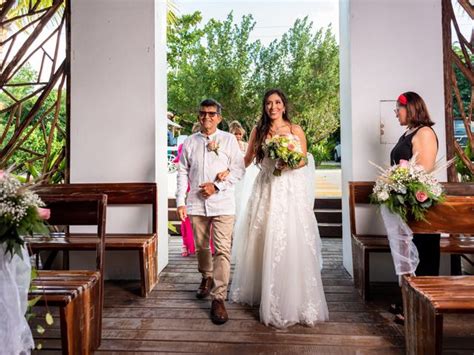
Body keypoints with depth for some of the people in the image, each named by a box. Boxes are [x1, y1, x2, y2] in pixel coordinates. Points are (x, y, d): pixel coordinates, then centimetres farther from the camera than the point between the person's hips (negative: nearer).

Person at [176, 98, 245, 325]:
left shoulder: (229, 140, 2)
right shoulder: (190, 142, 9)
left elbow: (239, 169, -1)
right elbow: (182, 172, 10)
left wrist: (216, 186, -12)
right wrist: (180, 201, 3)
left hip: (222, 203, -3)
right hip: (196, 204, 3)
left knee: (222, 250, -8)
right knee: (201, 246, 16)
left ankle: (219, 298, -2)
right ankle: (207, 277, 43)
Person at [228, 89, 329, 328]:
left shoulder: (295, 130, 5)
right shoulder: (258, 131, 9)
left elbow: (304, 161, 7)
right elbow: (247, 159, 10)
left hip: (291, 190, -1)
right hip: (266, 190, 2)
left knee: (292, 243, -4)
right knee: (263, 242, 4)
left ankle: (294, 299, 9)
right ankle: (260, 290, 20)